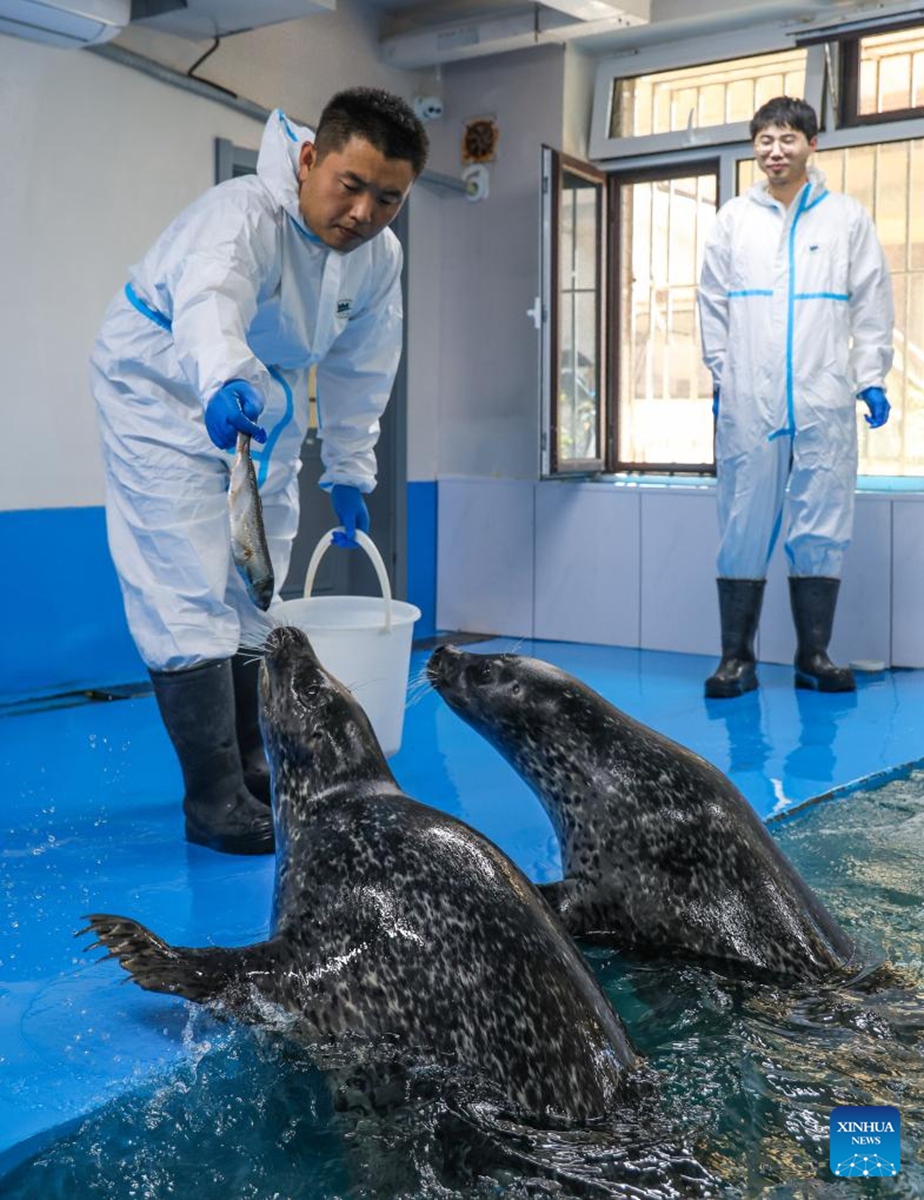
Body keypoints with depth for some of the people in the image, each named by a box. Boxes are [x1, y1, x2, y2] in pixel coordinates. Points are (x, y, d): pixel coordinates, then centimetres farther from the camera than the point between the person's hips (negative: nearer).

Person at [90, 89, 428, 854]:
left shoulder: (380, 257, -9)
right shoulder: (243, 214, -32)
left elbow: (358, 372, 4)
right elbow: (210, 301, -55)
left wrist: (349, 474, 6)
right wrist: (224, 383, -75)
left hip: (262, 398, 7)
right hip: (164, 389, -7)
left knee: (258, 594, 11)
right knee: (192, 597, -13)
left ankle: (255, 777, 25)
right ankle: (215, 804, -4)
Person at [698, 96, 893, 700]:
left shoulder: (847, 216, 10)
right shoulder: (733, 218, 12)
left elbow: (872, 303, 8)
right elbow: (714, 304, 12)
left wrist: (872, 378, 1)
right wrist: (720, 377, 5)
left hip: (824, 400, 0)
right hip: (748, 400, 0)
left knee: (823, 525, 1)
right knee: (744, 525, -1)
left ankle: (815, 654, 11)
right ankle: (737, 656, 6)